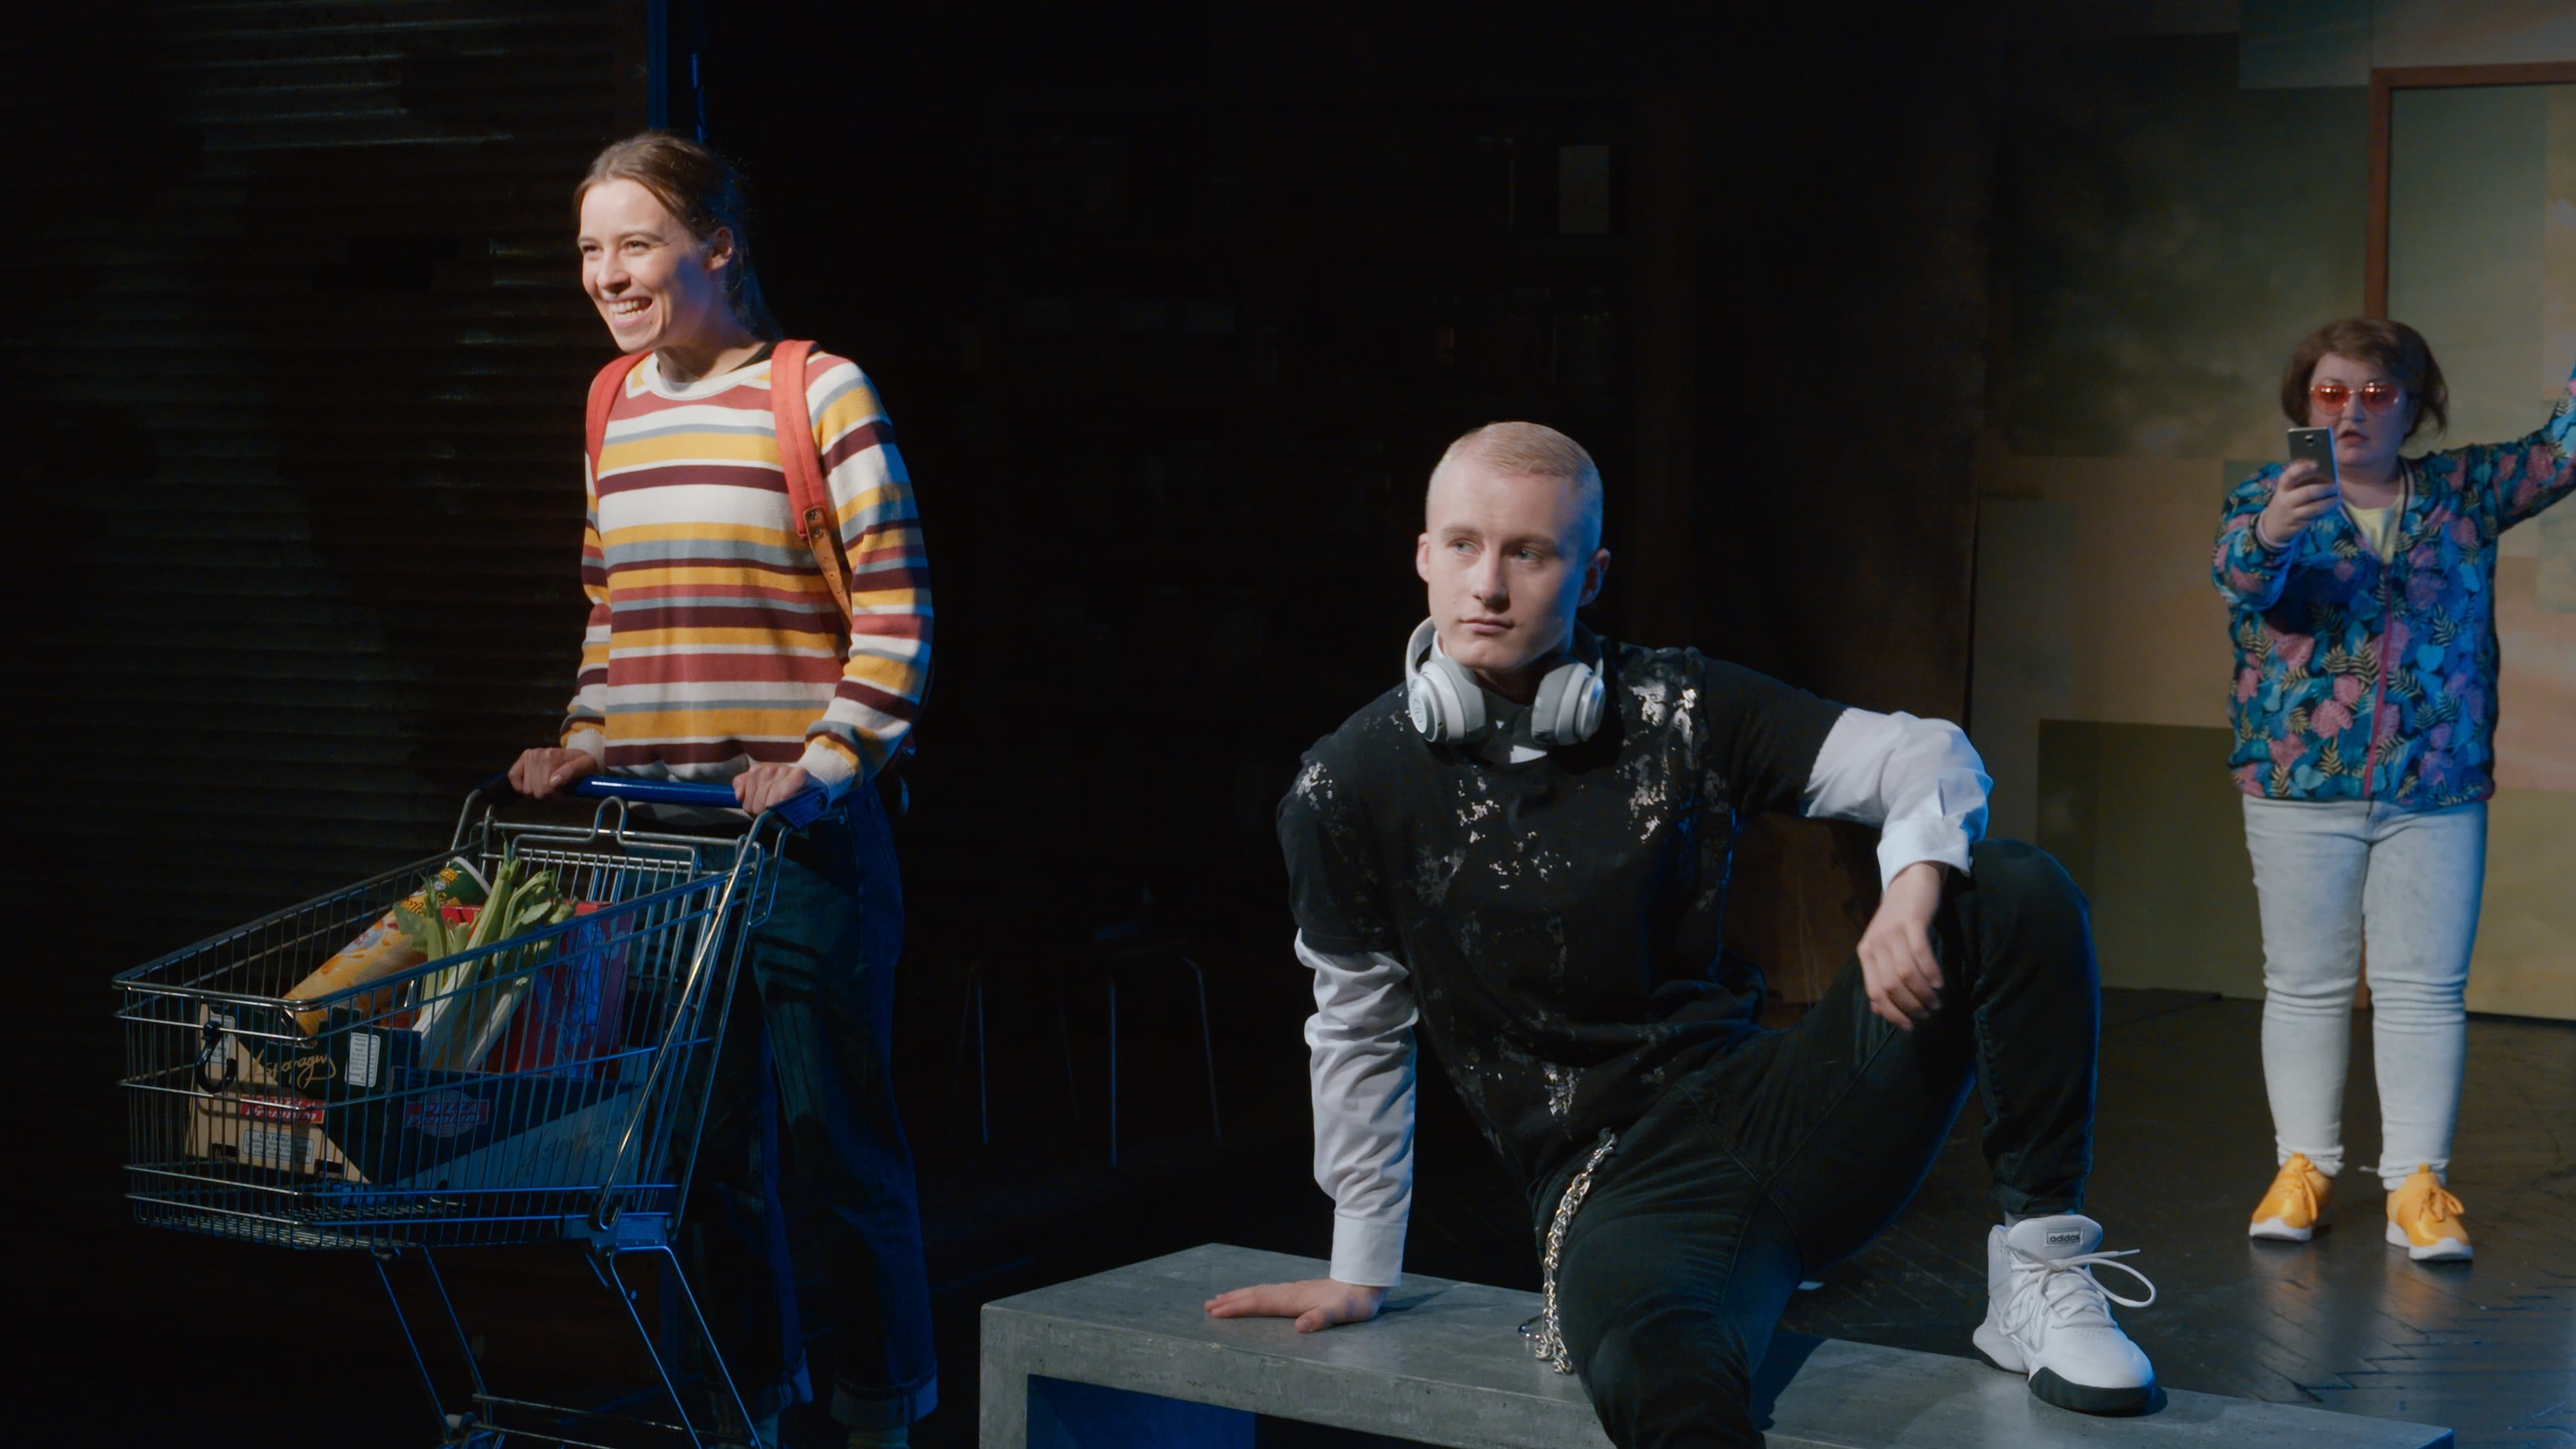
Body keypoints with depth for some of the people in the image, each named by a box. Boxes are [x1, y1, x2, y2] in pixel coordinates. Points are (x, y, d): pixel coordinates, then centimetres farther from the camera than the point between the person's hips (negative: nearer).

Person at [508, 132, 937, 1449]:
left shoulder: (818, 393, -6)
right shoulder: (615, 407, 13)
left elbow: (894, 608, -8)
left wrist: (830, 759, -16)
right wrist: (587, 742, 10)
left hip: (798, 827, -6)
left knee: (830, 1129, 0)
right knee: (705, 1127, 11)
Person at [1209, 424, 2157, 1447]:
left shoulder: (1677, 710, 2)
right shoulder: (1347, 792, 0)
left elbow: (1925, 756, 0)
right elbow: (1360, 1032, 11)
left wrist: (1916, 887, -23)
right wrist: (1360, 1271, 17)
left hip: (1772, 1103, 5)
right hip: (1612, 1185, -5)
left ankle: (2039, 1272, -7)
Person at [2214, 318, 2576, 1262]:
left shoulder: (2462, 493, 9)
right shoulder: (2269, 498, 1)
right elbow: (2240, 576, -19)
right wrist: (2267, 535, -41)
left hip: (2437, 792, 1)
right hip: (2300, 786, -1)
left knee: (2425, 990, 0)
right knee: (2305, 984, 4)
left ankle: (2417, 1182, 1)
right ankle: (2303, 1166, 10)